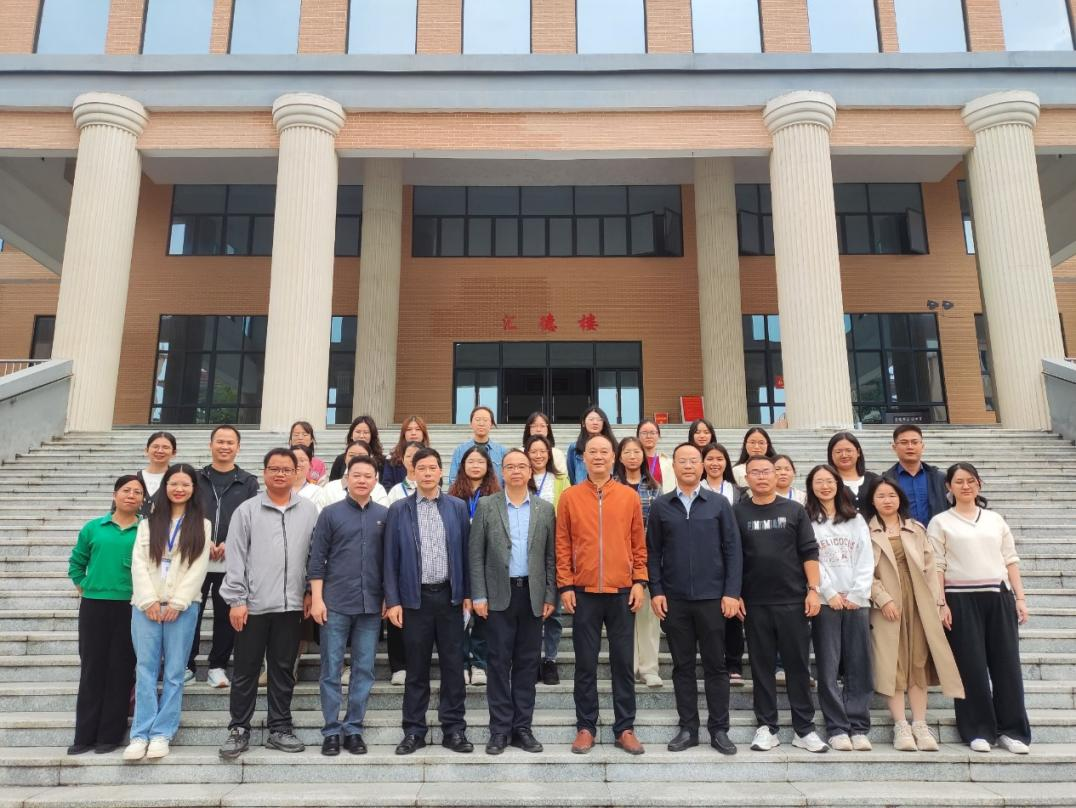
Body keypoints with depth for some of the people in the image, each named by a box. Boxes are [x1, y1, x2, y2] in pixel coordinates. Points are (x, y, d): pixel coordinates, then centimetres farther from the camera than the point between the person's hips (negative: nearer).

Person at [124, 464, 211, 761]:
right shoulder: (148, 523, 14)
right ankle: (140, 734, 4)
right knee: (146, 669, 0)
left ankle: (161, 733, 8)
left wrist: (177, 603, -10)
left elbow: (198, 568, 0)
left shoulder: (202, 525, 8)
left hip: (182, 606, -1)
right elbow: (138, 563, 4)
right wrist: (149, 600, -8)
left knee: (174, 672, 1)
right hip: (146, 604, 1)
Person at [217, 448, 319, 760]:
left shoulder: (309, 510, 4)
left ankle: (279, 728, 22)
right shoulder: (247, 510, 0)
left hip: (291, 604, 1)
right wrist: (236, 599, -6)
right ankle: (239, 729, 20)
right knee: (246, 670, 7)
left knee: (283, 669, 10)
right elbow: (236, 557, -2)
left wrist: (311, 591, 3)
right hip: (253, 604, -1)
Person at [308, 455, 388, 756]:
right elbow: (316, 559, 0)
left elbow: (389, 559, 10)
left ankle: (353, 728, 19)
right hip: (336, 604, -2)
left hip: (371, 606, 2)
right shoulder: (331, 513, 1)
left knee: (364, 670, 7)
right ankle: (331, 730, 16)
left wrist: (390, 598, 6)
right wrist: (317, 599, -6)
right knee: (331, 669, 5)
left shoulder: (385, 515, 6)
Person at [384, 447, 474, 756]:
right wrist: (393, 600, -4)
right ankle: (414, 731, 20)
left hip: (449, 596, 1)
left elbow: (465, 552, 5)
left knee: (453, 666, 6)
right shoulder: (399, 510, 1)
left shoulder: (458, 507, 4)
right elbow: (391, 558, 1)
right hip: (414, 597, -1)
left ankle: (454, 730, 18)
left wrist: (467, 593, 1)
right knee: (416, 669, 8)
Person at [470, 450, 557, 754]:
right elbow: (476, 555, -1)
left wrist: (550, 596, 2)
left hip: (532, 594, 2)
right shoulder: (486, 506, 1)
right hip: (499, 595, -2)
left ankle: (523, 727, 18)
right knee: (499, 662, 3)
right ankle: (500, 729, 13)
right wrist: (479, 595, -6)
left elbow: (550, 557, 6)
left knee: (527, 663, 8)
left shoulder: (545, 509, 6)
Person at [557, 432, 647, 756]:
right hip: (584, 592, -1)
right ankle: (585, 728, 19)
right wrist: (565, 586, -4)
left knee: (623, 662, 8)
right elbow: (562, 545, 2)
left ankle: (625, 728, 19)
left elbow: (639, 544, 6)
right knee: (586, 664, 7)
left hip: (622, 592, 1)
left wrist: (640, 581, -1)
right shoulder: (570, 497, 1)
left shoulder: (629, 496, 4)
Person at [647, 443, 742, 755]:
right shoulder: (660, 506, 5)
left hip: (712, 597, -1)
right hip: (674, 599, 1)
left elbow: (733, 550, 1)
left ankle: (719, 730, 17)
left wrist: (732, 592, -6)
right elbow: (653, 552, 5)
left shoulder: (719, 503, 3)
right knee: (682, 666, 9)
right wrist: (656, 591, -3)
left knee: (715, 665, 6)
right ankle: (688, 728, 19)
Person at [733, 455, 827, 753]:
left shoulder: (794, 510, 4)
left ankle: (804, 729, 15)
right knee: (762, 666, 7)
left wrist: (813, 589, -5)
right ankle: (766, 727, 16)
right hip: (755, 603, 0)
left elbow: (809, 552, 2)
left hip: (793, 600, 0)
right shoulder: (738, 513, 2)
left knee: (797, 664, 5)